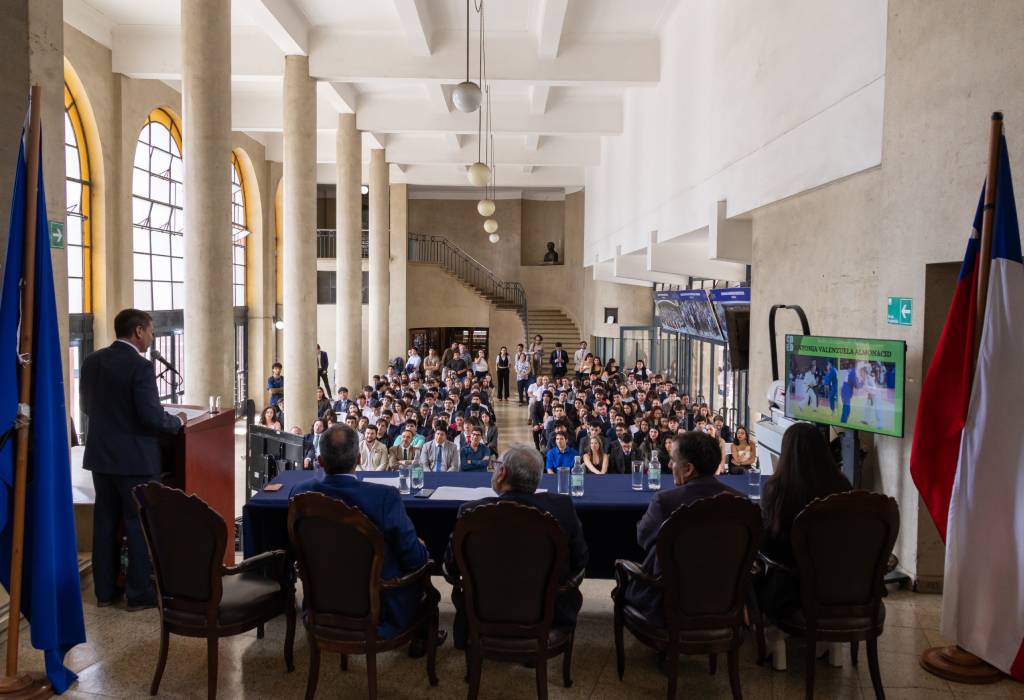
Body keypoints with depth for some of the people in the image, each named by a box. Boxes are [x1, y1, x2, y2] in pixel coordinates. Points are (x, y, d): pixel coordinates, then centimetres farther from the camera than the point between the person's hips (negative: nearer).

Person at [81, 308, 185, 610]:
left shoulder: (91, 361, 4)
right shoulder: (140, 366, -19)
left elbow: (86, 408, 14)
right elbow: (152, 417, -22)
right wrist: (177, 421, -4)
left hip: (99, 454, 7)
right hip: (135, 458, -7)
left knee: (105, 521, 15)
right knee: (140, 523, 4)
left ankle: (105, 589, 24)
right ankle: (140, 592, 11)